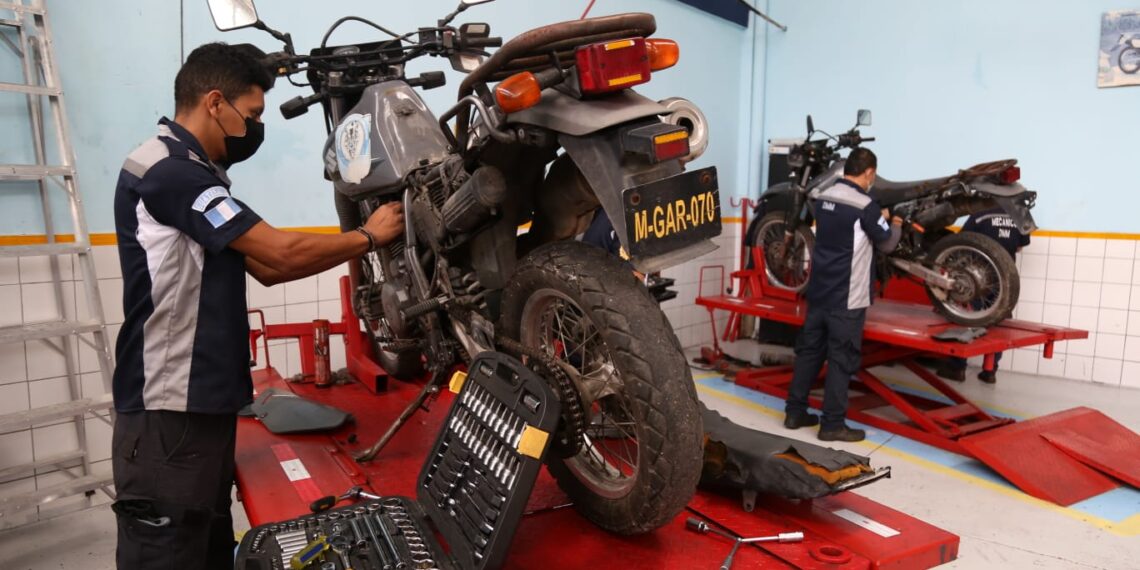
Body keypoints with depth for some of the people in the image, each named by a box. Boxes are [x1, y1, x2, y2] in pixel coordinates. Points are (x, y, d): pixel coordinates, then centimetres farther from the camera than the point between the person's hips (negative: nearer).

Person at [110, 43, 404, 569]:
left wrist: (352, 249, 5)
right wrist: (368, 237, -6)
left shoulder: (188, 172, 17)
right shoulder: (168, 170, -16)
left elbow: (265, 267, 14)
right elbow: (281, 252, -20)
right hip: (171, 411, -10)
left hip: (201, 401, 10)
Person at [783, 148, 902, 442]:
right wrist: (895, 224, 17)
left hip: (818, 290, 7)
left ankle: (795, 412, 20)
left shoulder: (822, 198, 6)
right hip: (847, 297, -7)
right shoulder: (866, 207, -16)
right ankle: (832, 424, 7)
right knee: (841, 359, 1)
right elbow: (887, 244, -3)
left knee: (808, 350, 13)